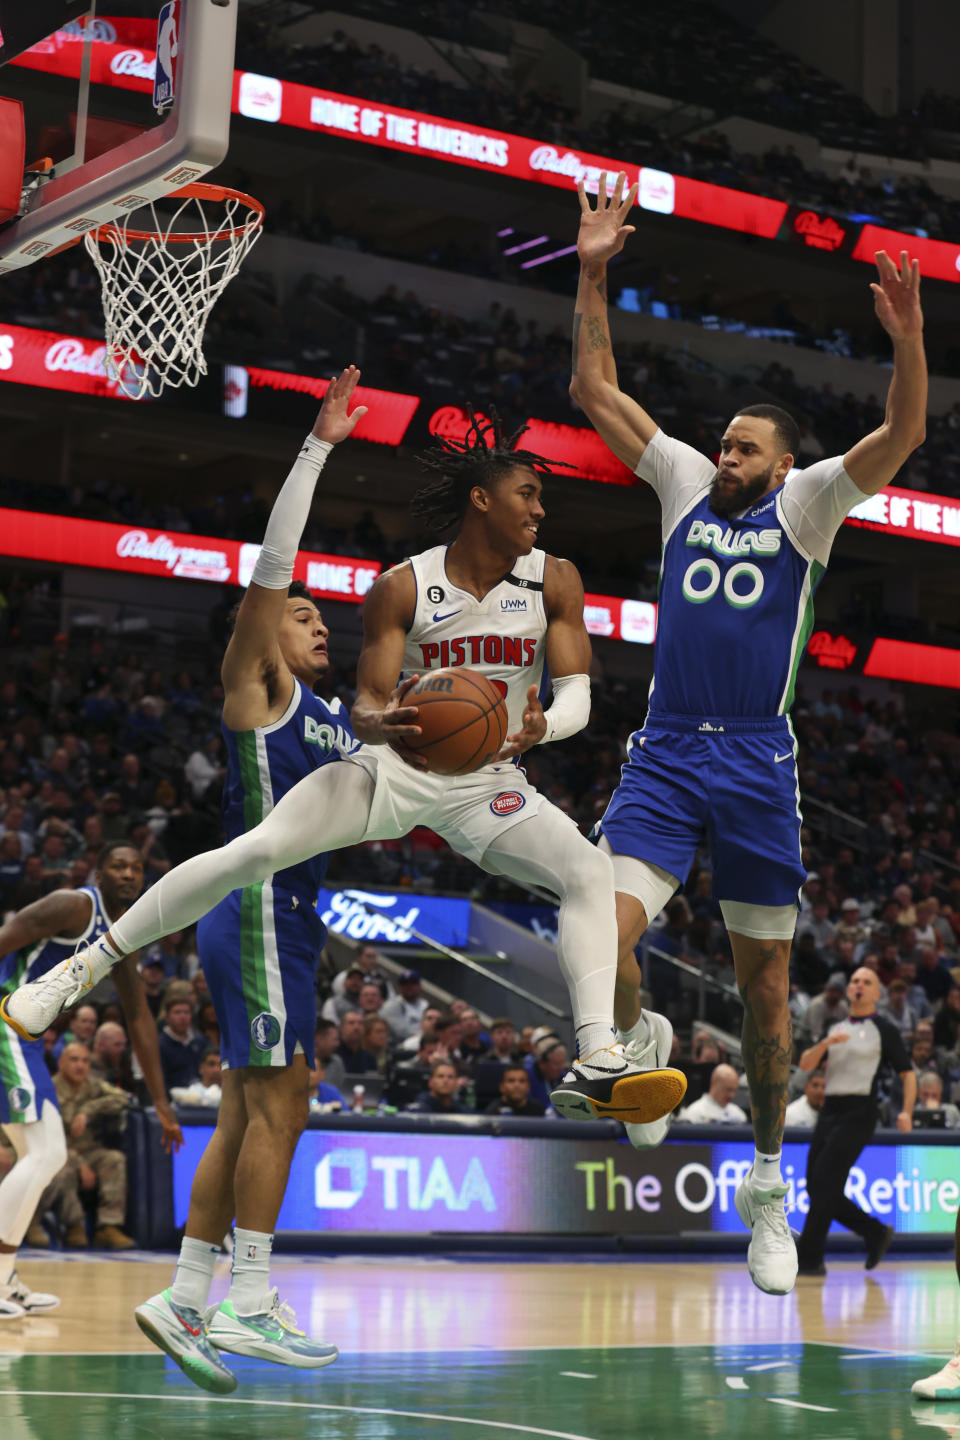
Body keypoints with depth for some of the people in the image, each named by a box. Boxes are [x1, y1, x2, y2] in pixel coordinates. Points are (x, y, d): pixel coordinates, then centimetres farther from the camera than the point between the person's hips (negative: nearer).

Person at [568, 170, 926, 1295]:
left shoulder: (805, 505, 5)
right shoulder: (686, 485, 12)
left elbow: (902, 435, -10)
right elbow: (594, 392, 11)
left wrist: (908, 340, -26)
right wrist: (594, 276, 3)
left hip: (757, 764, -1)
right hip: (665, 754, 1)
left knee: (763, 979, 6)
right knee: (603, 936, -19)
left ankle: (766, 1181, 21)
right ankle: (641, 1038, 16)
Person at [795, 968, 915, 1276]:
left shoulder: (884, 1029, 3)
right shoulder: (835, 1028, 18)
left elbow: (907, 1073, 0)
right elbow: (805, 1064, 9)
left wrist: (906, 1112, -14)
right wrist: (826, 1043, -9)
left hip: (858, 1112, -7)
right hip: (830, 1110, 7)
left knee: (824, 1184, -14)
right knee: (816, 1189, 3)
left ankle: (808, 1259, -9)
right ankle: (876, 1233, 19)